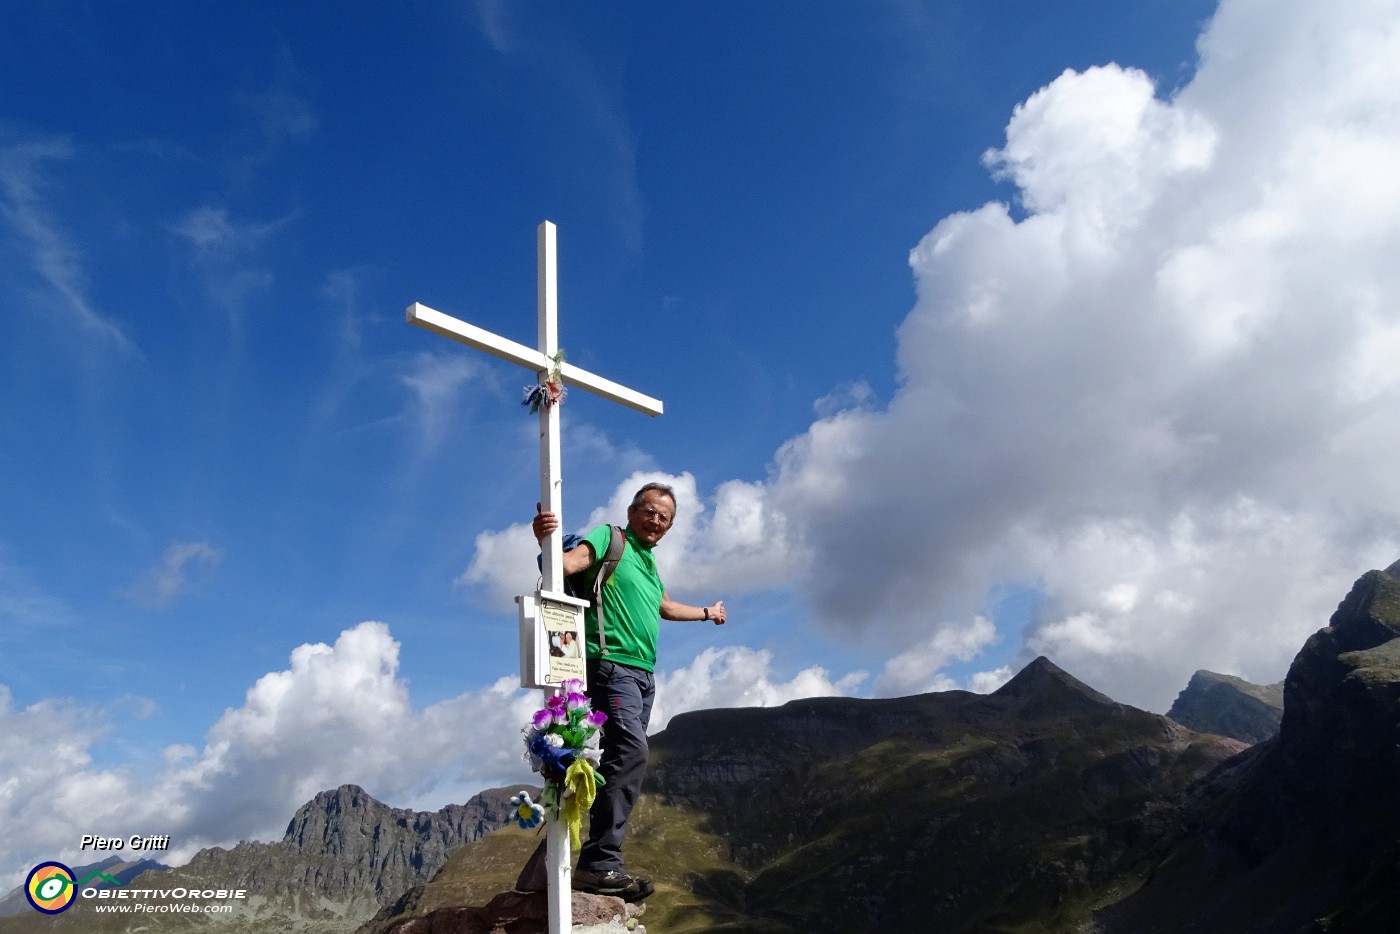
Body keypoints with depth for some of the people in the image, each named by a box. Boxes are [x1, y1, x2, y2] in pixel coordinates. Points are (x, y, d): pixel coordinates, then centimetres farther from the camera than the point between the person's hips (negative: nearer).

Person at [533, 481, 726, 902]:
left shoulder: (648, 563, 24)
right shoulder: (610, 539, 0)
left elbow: (665, 607, 41)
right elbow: (568, 563, -18)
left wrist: (707, 612, 56)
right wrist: (545, 541, -39)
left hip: (643, 675, 9)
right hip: (612, 663, -9)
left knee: (624, 761, 4)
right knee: (631, 751, -23)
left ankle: (600, 863, 7)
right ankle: (599, 863, -22)